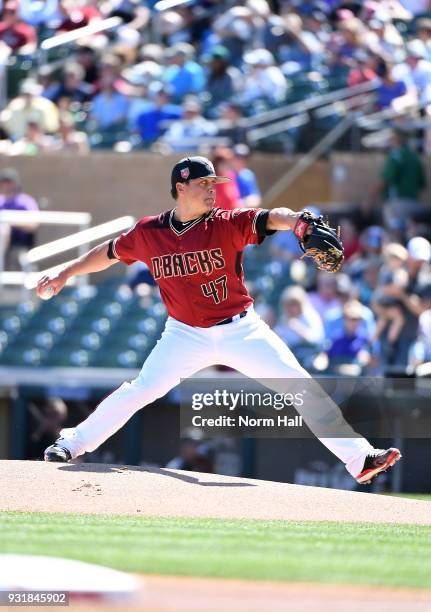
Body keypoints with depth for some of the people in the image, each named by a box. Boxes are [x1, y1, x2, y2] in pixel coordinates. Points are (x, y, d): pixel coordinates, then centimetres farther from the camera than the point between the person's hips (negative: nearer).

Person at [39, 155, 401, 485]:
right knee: (140, 391, -8)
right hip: (186, 335, 1)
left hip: (241, 330, 0)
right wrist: (65, 274, 11)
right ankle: (72, 444, 11)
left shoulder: (228, 225, -9)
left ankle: (358, 458, -8)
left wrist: (294, 221, -48)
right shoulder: (148, 233, -3)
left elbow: (269, 218, -26)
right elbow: (110, 253, 13)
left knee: (300, 386, -10)